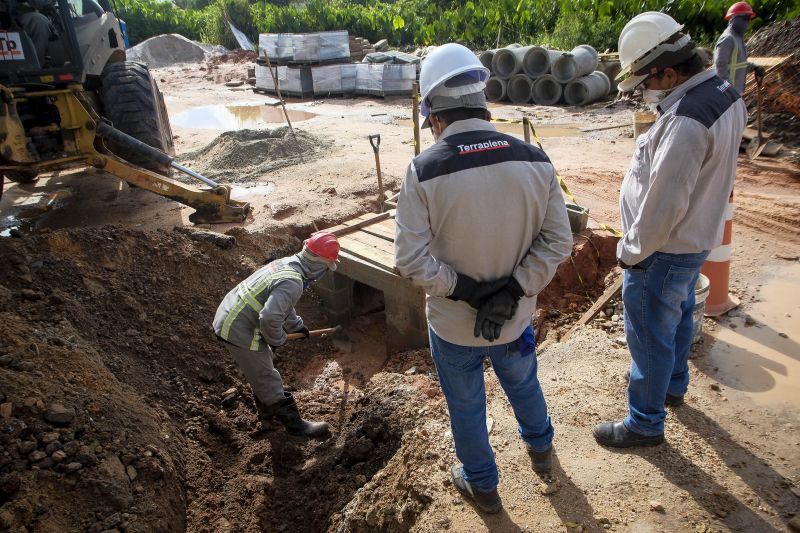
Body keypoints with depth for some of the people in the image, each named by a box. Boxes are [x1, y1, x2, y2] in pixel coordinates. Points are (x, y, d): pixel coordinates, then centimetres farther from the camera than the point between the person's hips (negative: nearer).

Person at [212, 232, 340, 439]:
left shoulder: (286, 263, 4)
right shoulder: (292, 282, -26)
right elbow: (270, 318, -36)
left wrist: (296, 324, 32)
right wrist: (276, 340, -15)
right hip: (239, 332, -9)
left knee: (260, 370, 27)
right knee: (267, 379, 6)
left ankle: (267, 410, 46)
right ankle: (294, 423, 21)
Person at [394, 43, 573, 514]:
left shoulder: (425, 170, -22)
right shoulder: (534, 160, -12)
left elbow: (411, 259, -23)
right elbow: (558, 241, -10)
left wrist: (467, 291, -15)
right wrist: (512, 293, -13)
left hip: (454, 324, -3)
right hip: (516, 318, 3)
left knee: (466, 406, 23)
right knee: (524, 383, 32)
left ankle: (482, 484, 47)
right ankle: (540, 447, 60)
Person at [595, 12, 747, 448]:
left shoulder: (686, 121, -31)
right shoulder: (724, 93, 1)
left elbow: (663, 204, -29)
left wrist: (631, 251, -15)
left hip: (664, 250, -10)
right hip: (694, 238, 10)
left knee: (649, 337, 5)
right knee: (677, 317, 27)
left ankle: (645, 424, 22)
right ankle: (674, 386, 49)